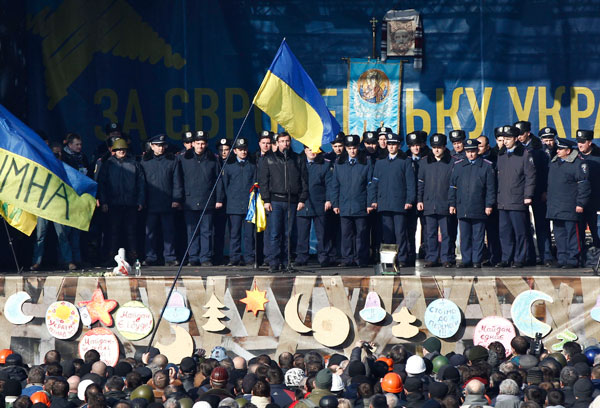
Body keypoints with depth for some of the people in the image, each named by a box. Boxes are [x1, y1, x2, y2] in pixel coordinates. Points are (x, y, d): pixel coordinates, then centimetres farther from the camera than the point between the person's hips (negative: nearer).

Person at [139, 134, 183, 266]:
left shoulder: (173, 161, 7)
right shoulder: (145, 161, 8)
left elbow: (177, 182, 6)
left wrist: (176, 199, -4)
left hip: (168, 204, 0)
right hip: (151, 204, 0)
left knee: (169, 232, 1)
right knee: (151, 232, 1)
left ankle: (170, 258, 6)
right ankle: (150, 258, 7)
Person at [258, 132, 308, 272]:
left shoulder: (298, 160, 12)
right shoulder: (268, 159, 9)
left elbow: (304, 181, 12)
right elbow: (263, 180, 6)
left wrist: (302, 199, 2)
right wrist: (266, 200, -4)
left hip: (292, 202, 1)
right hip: (275, 201, -1)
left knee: (288, 233, 2)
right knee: (274, 234, -7)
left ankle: (285, 261, 7)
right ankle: (274, 262, -6)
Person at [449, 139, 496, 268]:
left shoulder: (486, 166, 3)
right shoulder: (458, 166, 10)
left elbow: (490, 188, 2)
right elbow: (452, 186, 12)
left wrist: (489, 205, -4)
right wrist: (452, 204, 7)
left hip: (479, 208, -2)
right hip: (462, 208, 2)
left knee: (478, 237, 1)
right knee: (465, 236, 4)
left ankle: (477, 260, 6)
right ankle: (466, 260, 10)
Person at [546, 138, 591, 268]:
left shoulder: (578, 164, -8)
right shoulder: (554, 163, 16)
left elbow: (583, 185, -10)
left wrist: (580, 204, -14)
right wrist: (549, 201, 22)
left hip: (570, 208, -7)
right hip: (555, 208, 7)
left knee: (571, 234, -4)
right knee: (559, 234, 9)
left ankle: (572, 260, 0)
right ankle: (562, 259, 15)